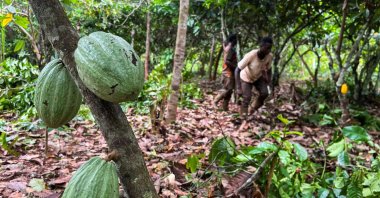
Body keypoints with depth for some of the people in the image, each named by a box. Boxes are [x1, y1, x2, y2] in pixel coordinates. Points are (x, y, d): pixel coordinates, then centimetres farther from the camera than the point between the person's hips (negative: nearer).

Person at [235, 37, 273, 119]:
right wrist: (238, 88, -39)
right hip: (246, 78, -4)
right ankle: (243, 118, 4)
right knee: (247, 98, -13)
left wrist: (268, 84, -8)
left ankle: (254, 108, 9)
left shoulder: (270, 56, -24)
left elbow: (268, 70, -4)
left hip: (258, 77, 4)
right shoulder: (250, 55, -37)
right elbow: (237, 70, -33)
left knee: (265, 93, -16)